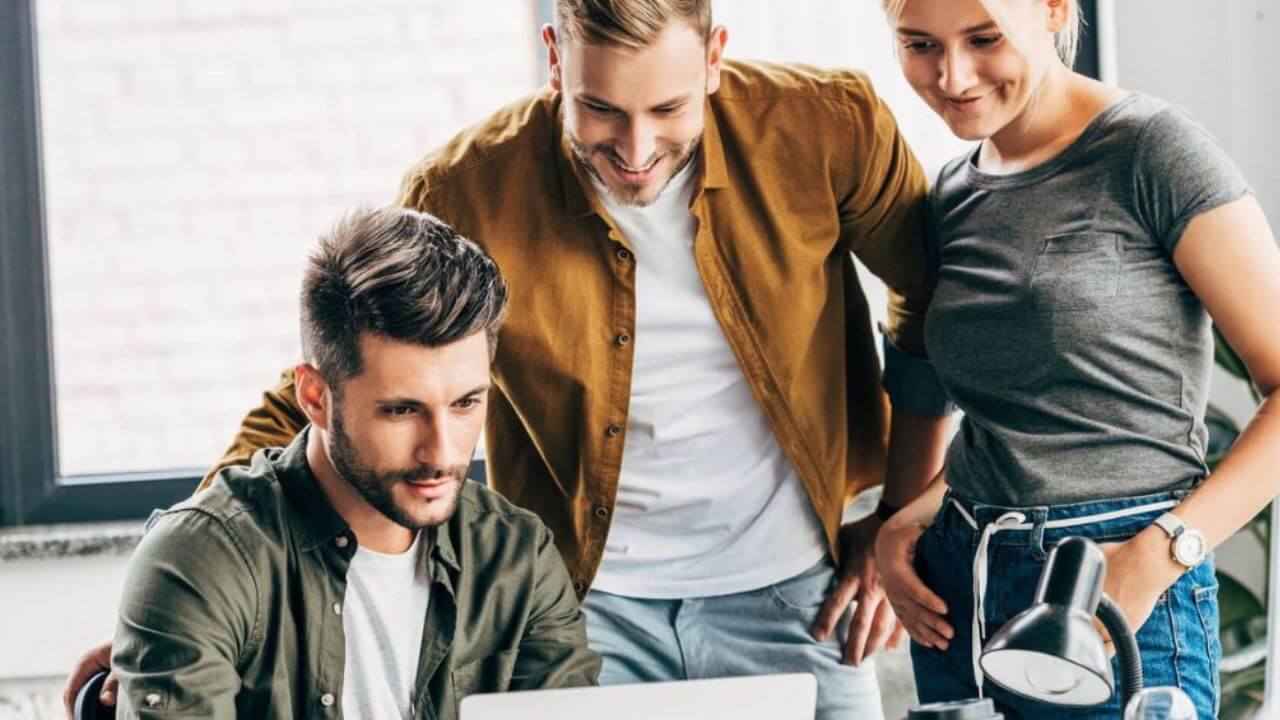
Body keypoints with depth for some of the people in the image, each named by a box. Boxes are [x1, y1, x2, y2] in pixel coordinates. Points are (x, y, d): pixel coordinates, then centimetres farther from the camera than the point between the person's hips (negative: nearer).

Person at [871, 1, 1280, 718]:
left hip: (1119, 610, -6)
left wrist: (1158, 556, -20)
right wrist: (912, 516, 2)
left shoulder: (1153, 151, -9)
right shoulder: (953, 197, 10)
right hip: (957, 600, 6)